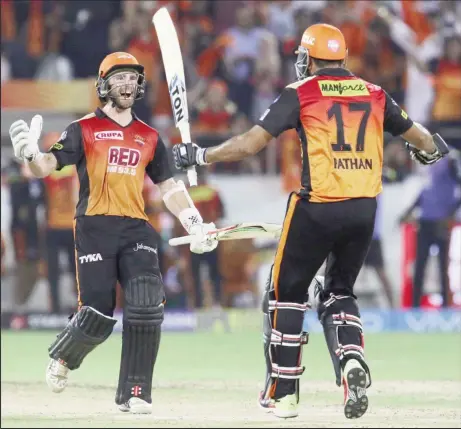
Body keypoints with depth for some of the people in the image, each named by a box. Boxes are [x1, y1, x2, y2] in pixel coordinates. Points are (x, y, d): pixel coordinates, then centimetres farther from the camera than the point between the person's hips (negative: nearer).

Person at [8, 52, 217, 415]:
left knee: (147, 308, -15)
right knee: (97, 316, -9)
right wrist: (30, 153, -28)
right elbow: (46, 167, -5)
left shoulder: (149, 138, 17)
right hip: (95, 228, -3)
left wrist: (196, 225, 11)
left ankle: (134, 394, -5)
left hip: (136, 230, 3)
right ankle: (62, 358, 26)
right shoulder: (84, 130, 5)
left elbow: (169, 187, 22)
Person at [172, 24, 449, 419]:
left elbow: (252, 143, -6)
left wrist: (200, 156, 6)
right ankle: (352, 359, -7)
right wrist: (430, 150, 45)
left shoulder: (301, 93, -1)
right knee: (339, 293, 22)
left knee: (287, 293, 12)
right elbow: (422, 140, 22)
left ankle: (283, 394, 11)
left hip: (317, 208, -4)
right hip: (364, 209, 4)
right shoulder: (373, 94, 11)